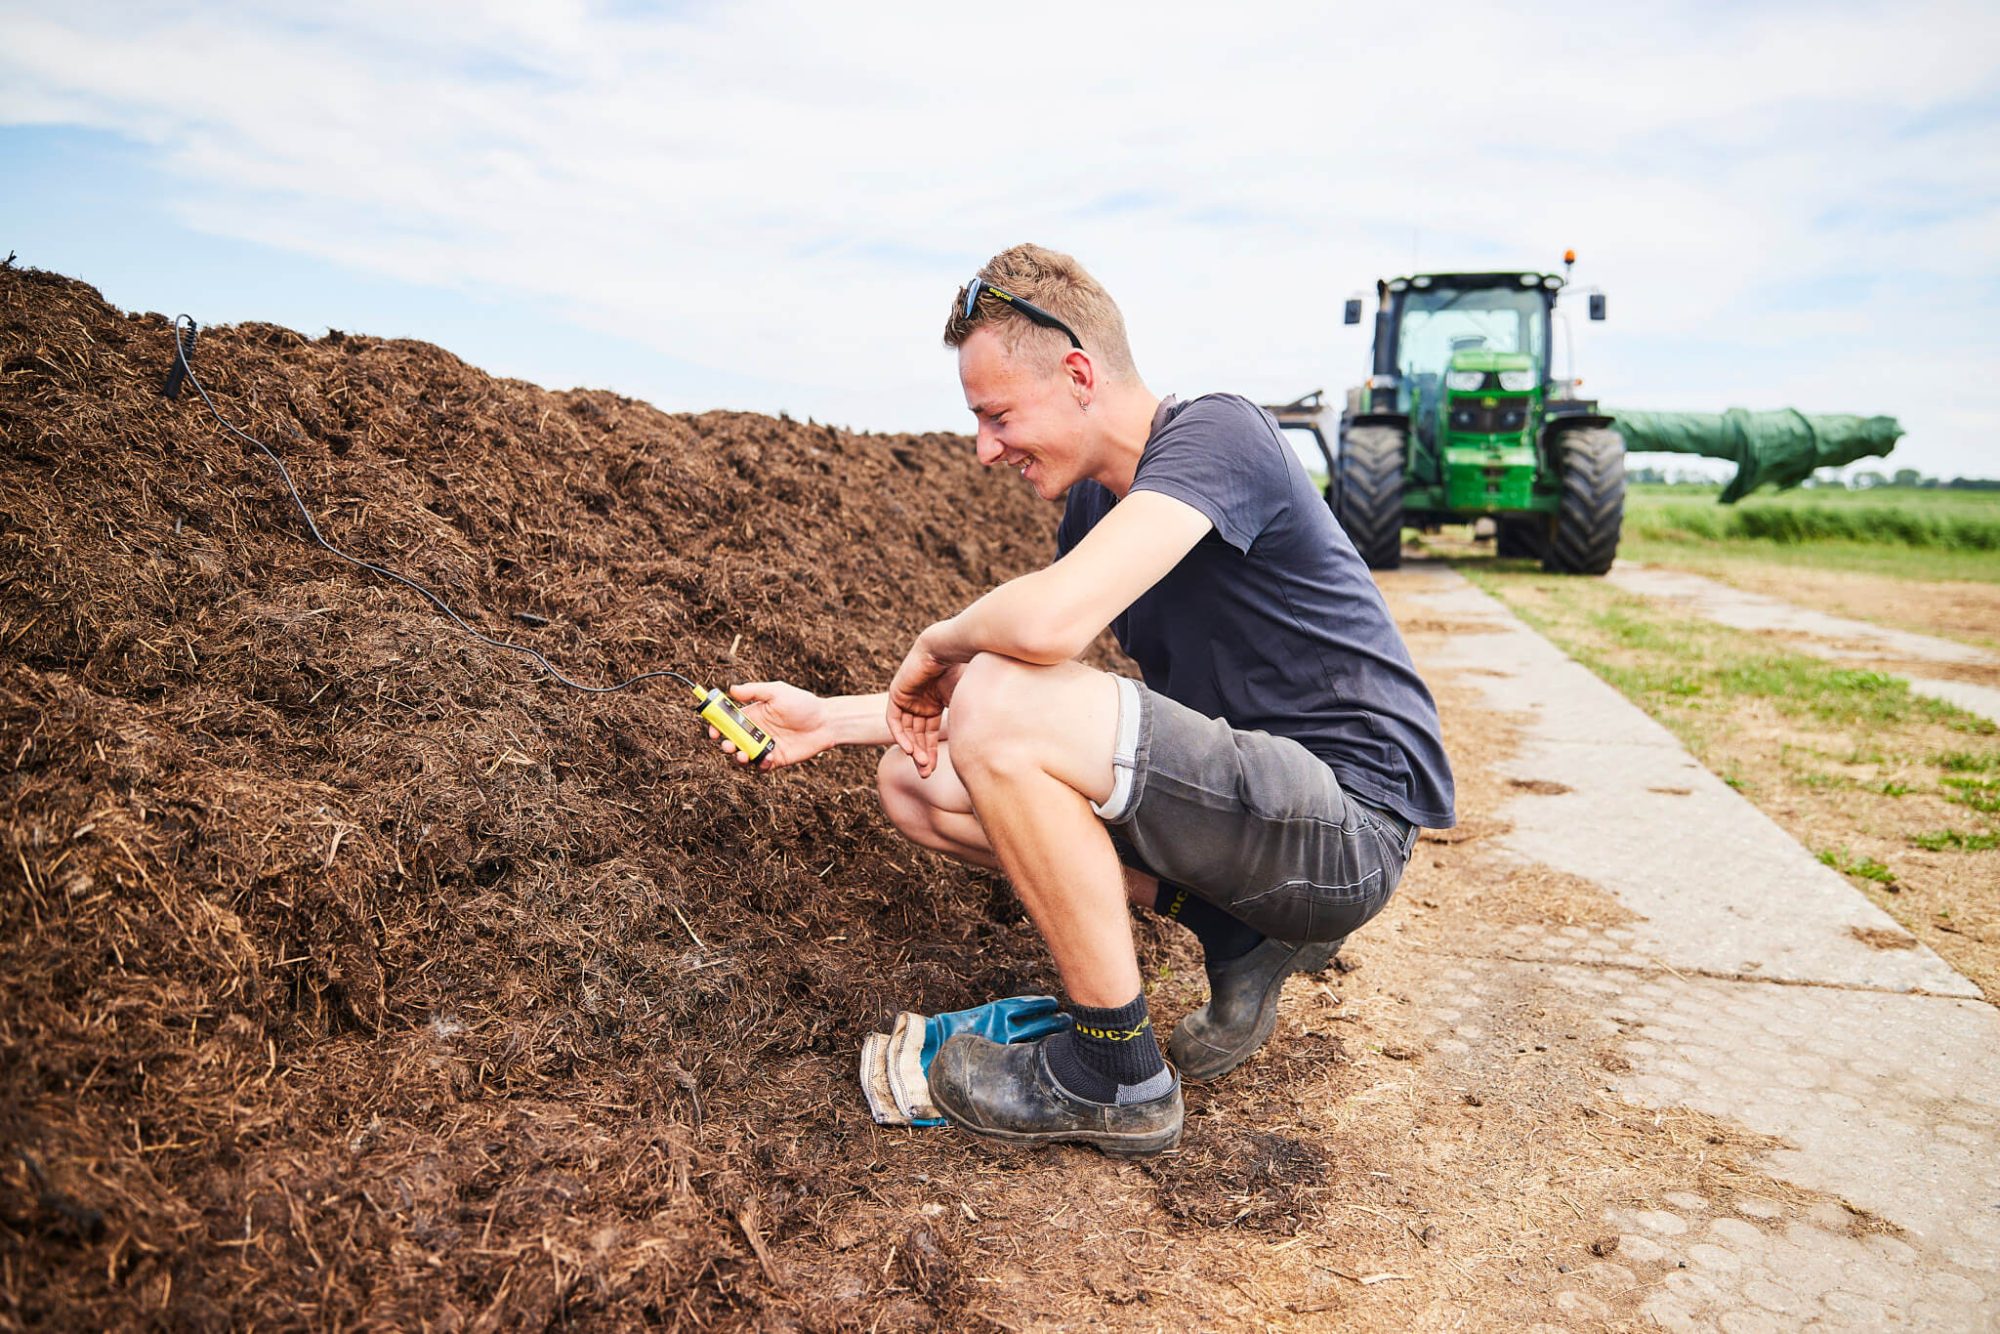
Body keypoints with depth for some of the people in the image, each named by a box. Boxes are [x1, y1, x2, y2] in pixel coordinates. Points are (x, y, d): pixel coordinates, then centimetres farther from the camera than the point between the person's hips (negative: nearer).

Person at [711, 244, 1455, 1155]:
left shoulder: (1216, 435, -17)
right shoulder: (1097, 506, 11)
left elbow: (1049, 620, -34)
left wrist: (938, 643, -12)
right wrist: (834, 719, 10)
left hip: (1348, 823, -9)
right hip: (1256, 804, 9)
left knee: (999, 714, -26)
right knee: (916, 779, 4)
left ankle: (1115, 1077, -9)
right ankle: (1240, 934, 6)